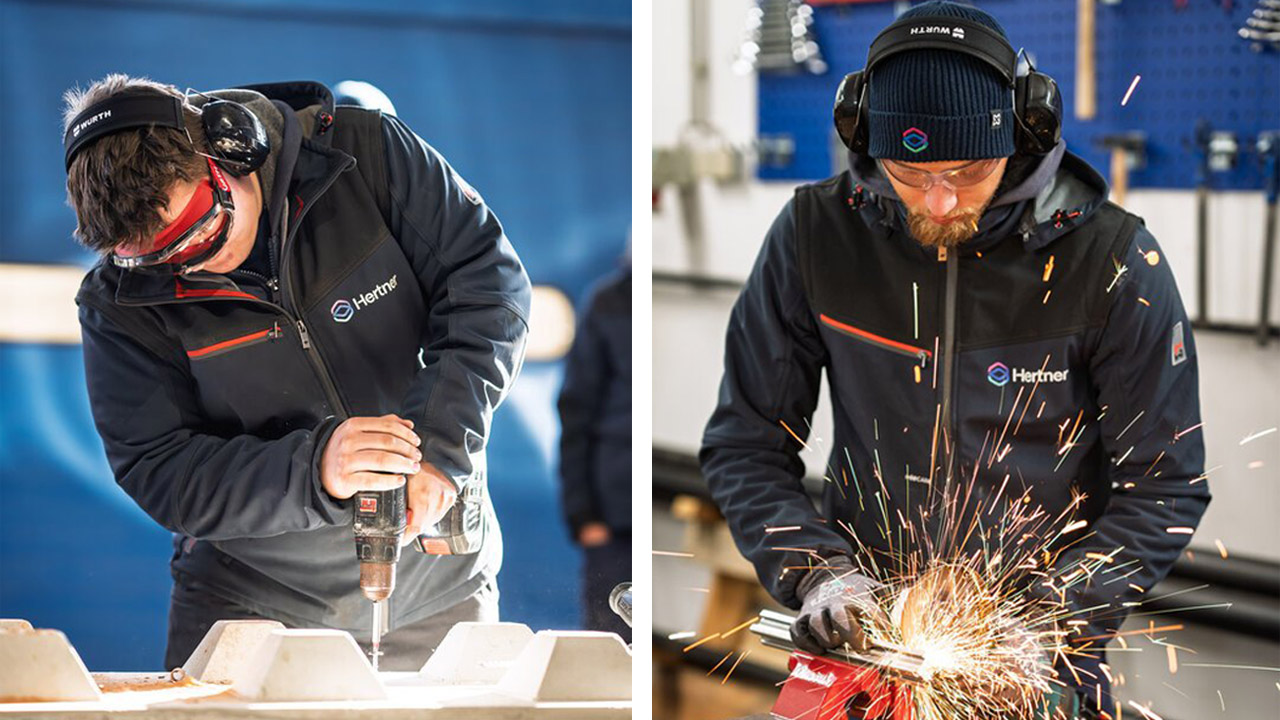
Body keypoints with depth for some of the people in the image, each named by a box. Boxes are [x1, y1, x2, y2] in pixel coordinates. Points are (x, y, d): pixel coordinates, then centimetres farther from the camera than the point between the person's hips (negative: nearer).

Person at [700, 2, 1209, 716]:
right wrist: (815, 571, -14)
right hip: (865, 624, 1)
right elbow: (744, 444, 0)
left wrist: (1057, 614, -18)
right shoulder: (816, 234, -7)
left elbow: (1166, 486, -6)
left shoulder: (1115, 261, -12)